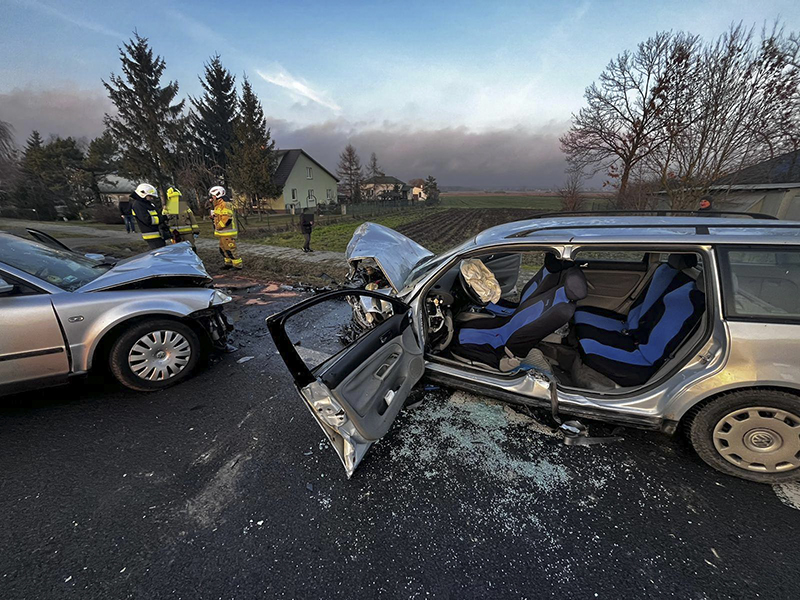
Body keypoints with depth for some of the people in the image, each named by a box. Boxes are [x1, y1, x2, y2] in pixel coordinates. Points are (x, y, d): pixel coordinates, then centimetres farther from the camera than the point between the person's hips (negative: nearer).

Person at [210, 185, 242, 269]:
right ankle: (229, 263, 27)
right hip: (223, 233, 11)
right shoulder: (218, 205, 18)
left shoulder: (225, 204, -17)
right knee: (223, 249, 17)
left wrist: (218, 226, -17)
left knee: (230, 249, -8)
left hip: (228, 233, -11)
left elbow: (227, 219, -25)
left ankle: (238, 265, -1)